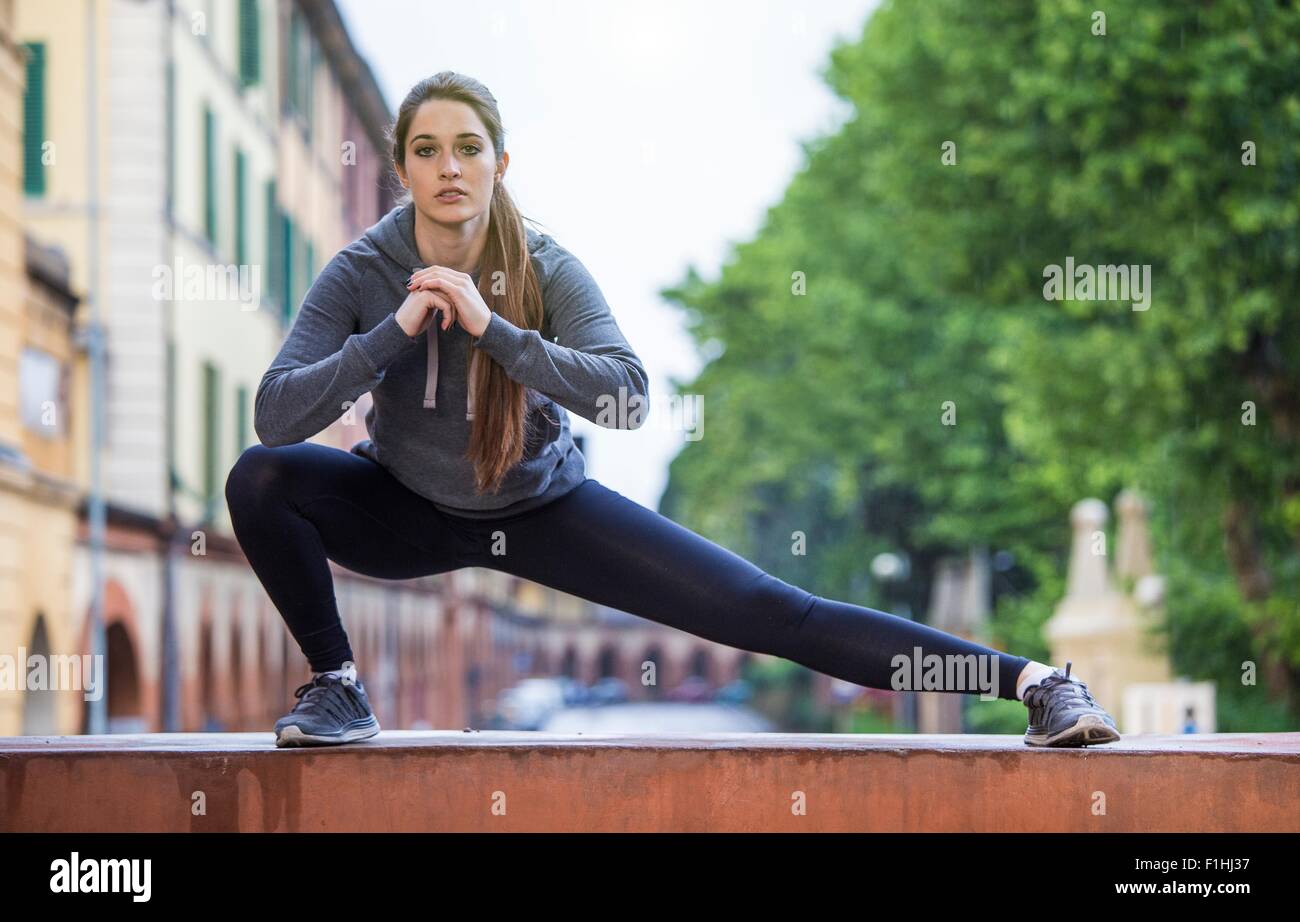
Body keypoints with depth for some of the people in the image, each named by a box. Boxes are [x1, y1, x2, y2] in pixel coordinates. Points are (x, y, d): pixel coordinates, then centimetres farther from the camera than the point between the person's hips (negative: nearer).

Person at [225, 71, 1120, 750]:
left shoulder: (546, 269, -20)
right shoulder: (361, 273, -18)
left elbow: (628, 396, -34)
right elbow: (275, 415, -27)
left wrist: (493, 328, -41)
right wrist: (393, 332, -37)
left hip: (542, 506, -1)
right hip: (409, 511, 2)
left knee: (767, 611, -11)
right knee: (260, 481, -27)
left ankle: (1034, 681, -7)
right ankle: (337, 688, -5)